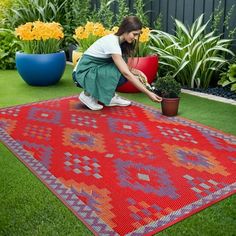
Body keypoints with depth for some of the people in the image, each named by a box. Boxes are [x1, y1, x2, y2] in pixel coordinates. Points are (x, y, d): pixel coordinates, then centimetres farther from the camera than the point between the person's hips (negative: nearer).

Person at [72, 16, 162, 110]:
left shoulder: (119, 41, 1)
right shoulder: (112, 42, -26)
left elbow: (125, 68, 6)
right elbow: (126, 73, -30)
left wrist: (135, 71, -16)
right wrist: (148, 93, -30)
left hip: (97, 70, 8)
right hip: (83, 73, -8)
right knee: (119, 73, -28)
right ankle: (88, 95, -11)